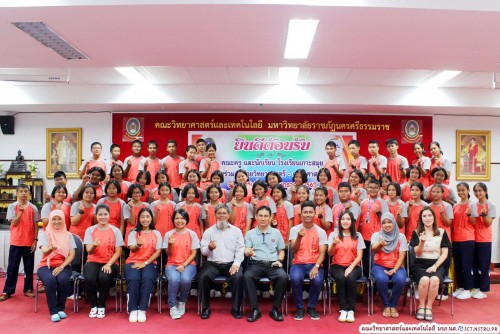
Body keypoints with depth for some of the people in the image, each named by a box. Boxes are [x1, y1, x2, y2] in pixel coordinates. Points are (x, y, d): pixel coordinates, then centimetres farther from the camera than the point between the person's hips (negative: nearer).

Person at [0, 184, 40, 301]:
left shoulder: (33, 208, 2)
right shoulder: (12, 206, -2)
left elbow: (35, 225, 4)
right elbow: (14, 223, -10)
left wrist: (35, 240, -2)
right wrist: (21, 211, -22)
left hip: (29, 242, 1)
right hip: (16, 242, -1)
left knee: (29, 266, 8)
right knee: (12, 267, 4)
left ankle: (28, 289, 18)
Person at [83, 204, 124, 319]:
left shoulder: (115, 231, 2)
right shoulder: (90, 230, 5)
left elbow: (118, 251, 0)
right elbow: (89, 251, -3)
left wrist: (109, 264, -15)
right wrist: (93, 245, -27)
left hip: (110, 263, -1)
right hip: (93, 262, 1)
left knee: (104, 277, -33)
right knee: (89, 278, -30)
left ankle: (102, 306, -8)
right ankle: (93, 306, -4)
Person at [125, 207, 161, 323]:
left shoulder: (156, 233, 9)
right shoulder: (133, 233, 8)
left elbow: (158, 252, 2)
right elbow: (132, 249, -6)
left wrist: (145, 263, -11)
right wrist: (138, 245, -31)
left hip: (149, 263, 0)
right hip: (133, 262, 0)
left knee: (148, 278, -33)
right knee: (133, 279, -32)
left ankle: (142, 310, -22)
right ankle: (133, 310, -18)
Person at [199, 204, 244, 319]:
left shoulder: (236, 231, 10)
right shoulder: (209, 231, 10)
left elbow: (240, 249, 4)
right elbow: (203, 251, 4)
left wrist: (236, 264, -12)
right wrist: (209, 248, -19)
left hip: (231, 263, 0)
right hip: (212, 263, 1)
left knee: (238, 277, -29)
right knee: (203, 277, -28)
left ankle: (236, 308, -11)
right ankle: (205, 308, -10)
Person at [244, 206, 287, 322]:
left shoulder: (276, 232, 15)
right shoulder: (250, 233, 12)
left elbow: (281, 250, 18)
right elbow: (246, 251, 2)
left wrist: (279, 260, -3)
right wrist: (249, 252, -23)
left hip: (272, 264, 1)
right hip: (256, 264, 0)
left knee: (283, 277, -31)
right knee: (247, 276, -33)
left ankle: (275, 309, -14)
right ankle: (255, 309, -20)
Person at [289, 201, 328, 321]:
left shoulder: (321, 232, 2)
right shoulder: (294, 229, 1)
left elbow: (322, 253, -3)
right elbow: (293, 250, -8)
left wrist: (316, 266, -22)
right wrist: (299, 237, -26)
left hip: (315, 264, 1)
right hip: (298, 263, 0)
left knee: (318, 280, -31)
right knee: (296, 279, -33)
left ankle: (311, 307, -3)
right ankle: (299, 308, -7)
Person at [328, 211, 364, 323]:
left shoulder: (357, 236, 7)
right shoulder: (334, 234, 6)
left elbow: (359, 256, 1)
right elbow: (330, 254, -3)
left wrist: (350, 267, -15)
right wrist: (334, 244, -25)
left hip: (353, 266, 0)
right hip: (337, 266, 0)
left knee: (350, 278, -32)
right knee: (340, 278, -32)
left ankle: (351, 310, -21)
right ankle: (343, 309, -22)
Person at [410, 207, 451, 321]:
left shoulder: (442, 233, 7)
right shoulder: (416, 233, 5)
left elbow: (444, 253, 4)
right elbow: (417, 253, -1)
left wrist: (435, 266, -10)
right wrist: (422, 242, -21)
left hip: (436, 265, 1)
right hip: (419, 265, -1)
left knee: (434, 279, -34)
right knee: (424, 279, -34)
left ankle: (429, 307, -15)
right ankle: (421, 306, -12)